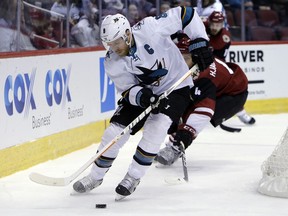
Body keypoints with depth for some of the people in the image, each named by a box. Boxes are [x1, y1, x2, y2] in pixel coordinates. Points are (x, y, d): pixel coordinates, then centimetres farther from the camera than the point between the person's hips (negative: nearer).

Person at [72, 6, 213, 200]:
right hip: (141, 91, 4)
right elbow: (128, 90, -14)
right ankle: (96, 177, 18)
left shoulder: (150, 28, -29)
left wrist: (200, 44, -23)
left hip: (176, 86, -4)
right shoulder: (112, 62, -16)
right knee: (115, 130, -3)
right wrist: (141, 96, -36)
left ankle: (133, 178, -13)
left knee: (156, 127, -26)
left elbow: (184, 15, -21)